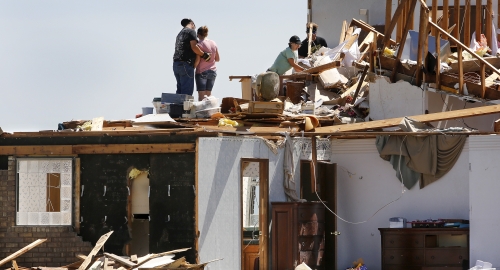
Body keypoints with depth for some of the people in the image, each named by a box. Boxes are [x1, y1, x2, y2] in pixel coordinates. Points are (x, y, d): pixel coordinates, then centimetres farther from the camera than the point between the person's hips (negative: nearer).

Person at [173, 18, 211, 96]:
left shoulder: (180, 33, 25)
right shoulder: (191, 31, -2)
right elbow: (194, 47, -13)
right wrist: (204, 54, -3)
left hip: (176, 64, 8)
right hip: (186, 64, -8)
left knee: (180, 89, 10)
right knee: (187, 90, -11)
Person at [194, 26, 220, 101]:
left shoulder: (199, 44, -11)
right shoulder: (213, 43, 5)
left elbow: (197, 60, -15)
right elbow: (217, 59, 11)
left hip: (202, 71, -5)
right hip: (212, 71, 5)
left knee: (201, 95, -5)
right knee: (208, 95, 9)